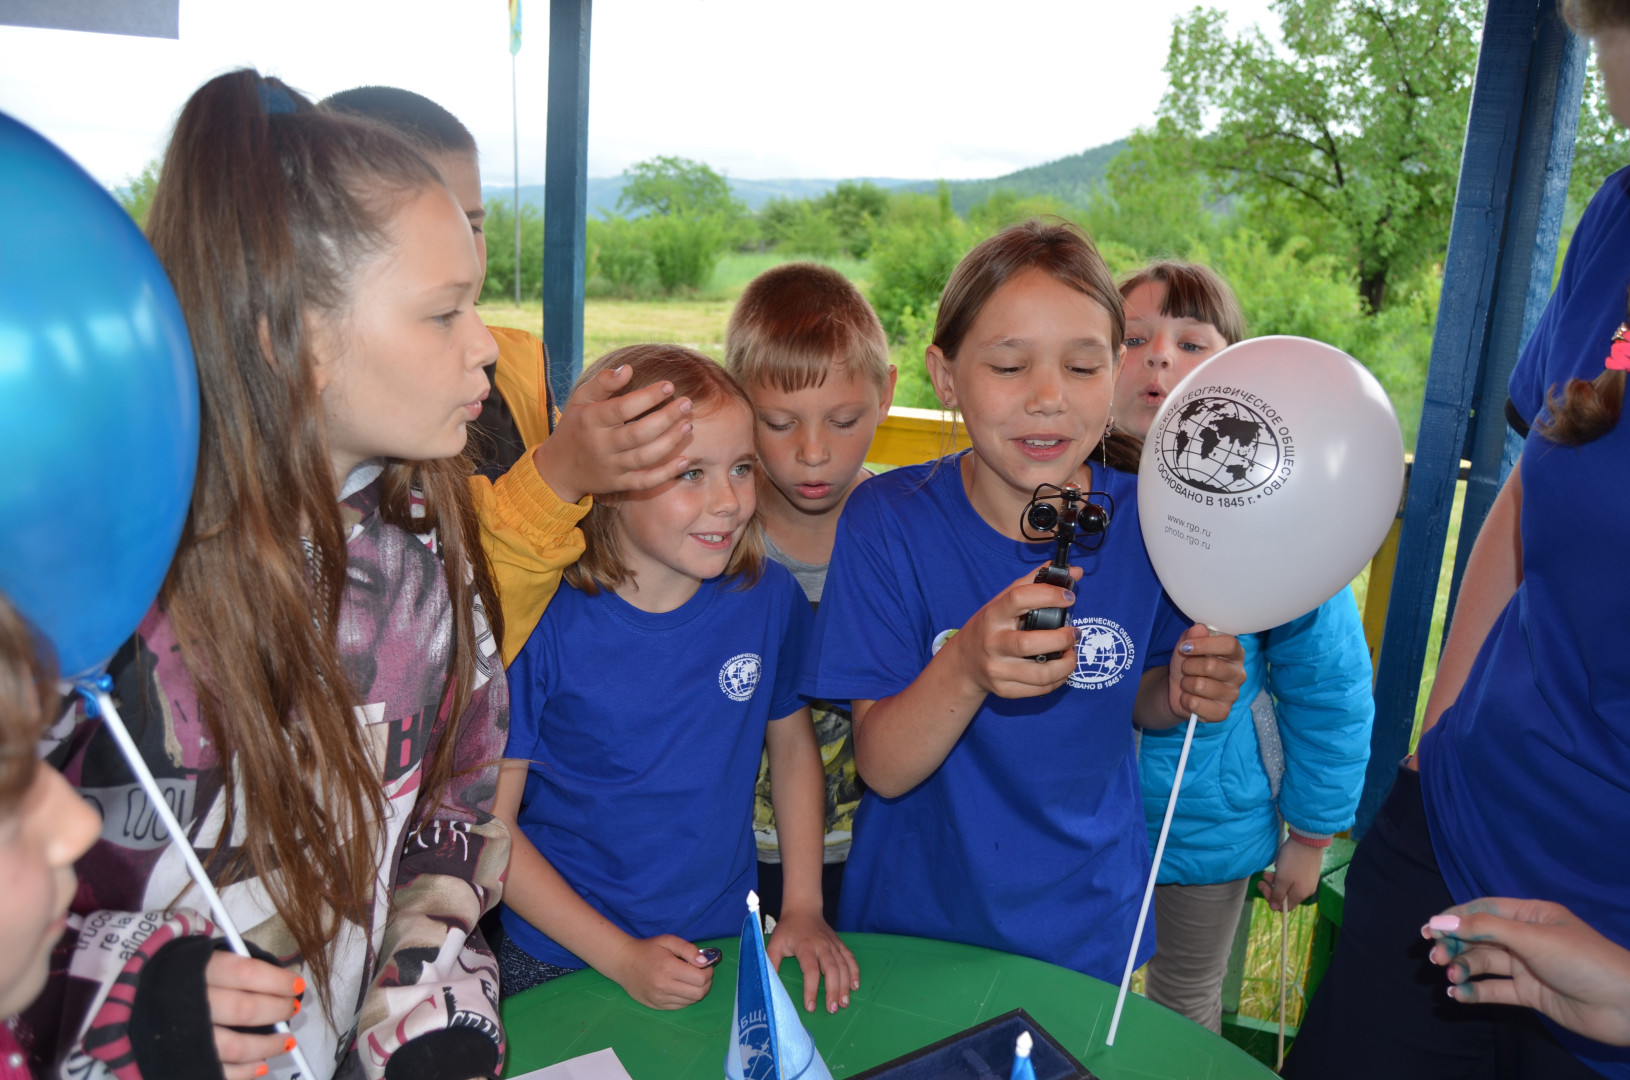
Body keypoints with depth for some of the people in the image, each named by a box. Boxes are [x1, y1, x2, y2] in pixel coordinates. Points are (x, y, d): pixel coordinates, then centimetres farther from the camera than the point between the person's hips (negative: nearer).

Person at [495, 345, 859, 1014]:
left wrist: (804, 908, 1)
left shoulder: (769, 598, -10)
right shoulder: (542, 624, -20)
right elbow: (489, 824, -14)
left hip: (728, 946, 2)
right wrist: (623, 958, -15)